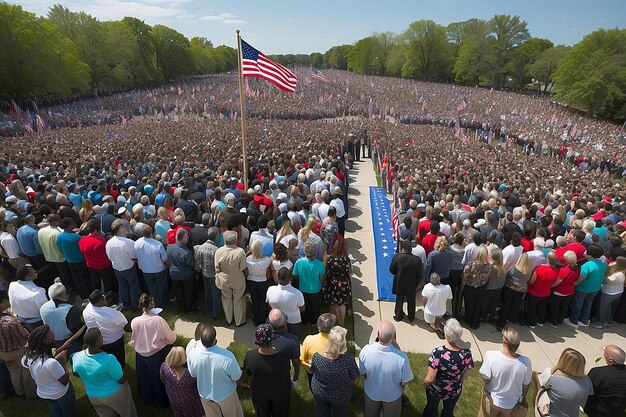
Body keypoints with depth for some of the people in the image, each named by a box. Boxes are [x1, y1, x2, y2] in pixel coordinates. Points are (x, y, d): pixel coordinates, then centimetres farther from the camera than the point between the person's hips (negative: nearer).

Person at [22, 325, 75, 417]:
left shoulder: (28, 356, -20)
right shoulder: (51, 363, -40)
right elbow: (65, 381, -27)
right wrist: (63, 360, -21)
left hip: (43, 393, 6)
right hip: (61, 393, -6)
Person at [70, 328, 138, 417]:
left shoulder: (76, 357, -23)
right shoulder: (108, 359, -39)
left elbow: (76, 374, 1)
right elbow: (122, 380, -24)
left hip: (93, 396, 5)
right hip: (115, 394, -5)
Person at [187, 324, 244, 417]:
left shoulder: (192, 354, -29)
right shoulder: (227, 356, -40)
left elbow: (193, 374, -8)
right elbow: (237, 377, -21)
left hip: (205, 394, 3)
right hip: (225, 395, -3)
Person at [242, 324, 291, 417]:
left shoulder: (249, 356, -31)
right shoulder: (283, 357, -37)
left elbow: (247, 373, -10)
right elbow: (286, 375, -15)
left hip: (258, 392, 2)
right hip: (279, 392, -1)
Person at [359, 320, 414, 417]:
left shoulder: (365, 350, -34)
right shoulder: (401, 357, -39)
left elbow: (362, 373, -14)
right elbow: (404, 382, -20)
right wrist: (400, 389, 4)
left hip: (371, 393, 1)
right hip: (392, 395, 0)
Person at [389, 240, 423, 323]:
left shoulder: (396, 257, -25)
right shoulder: (417, 260, -24)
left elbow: (391, 270, -11)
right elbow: (419, 275, -13)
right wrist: (416, 284, 6)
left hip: (399, 284, 0)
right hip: (412, 285, 0)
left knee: (399, 300, 24)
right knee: (411, 302, 24)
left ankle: (398, 316, 43)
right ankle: (411, 318, 43)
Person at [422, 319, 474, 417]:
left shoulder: (437, 353, -37)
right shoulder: (467, 353, -27)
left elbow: (429, 379, -28)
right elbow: (464, 376, -10)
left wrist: (425, 384, -6)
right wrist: (456, 381, 11)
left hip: (435, 389, -2)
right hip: (454, 391, 2)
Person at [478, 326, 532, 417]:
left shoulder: (491, 356, -33)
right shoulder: (525, 362, -26)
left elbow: (486, 380, -20)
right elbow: (526, 385, -8)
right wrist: (523, 399, 12)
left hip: (491, 400, -1)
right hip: (512, 405, 2)